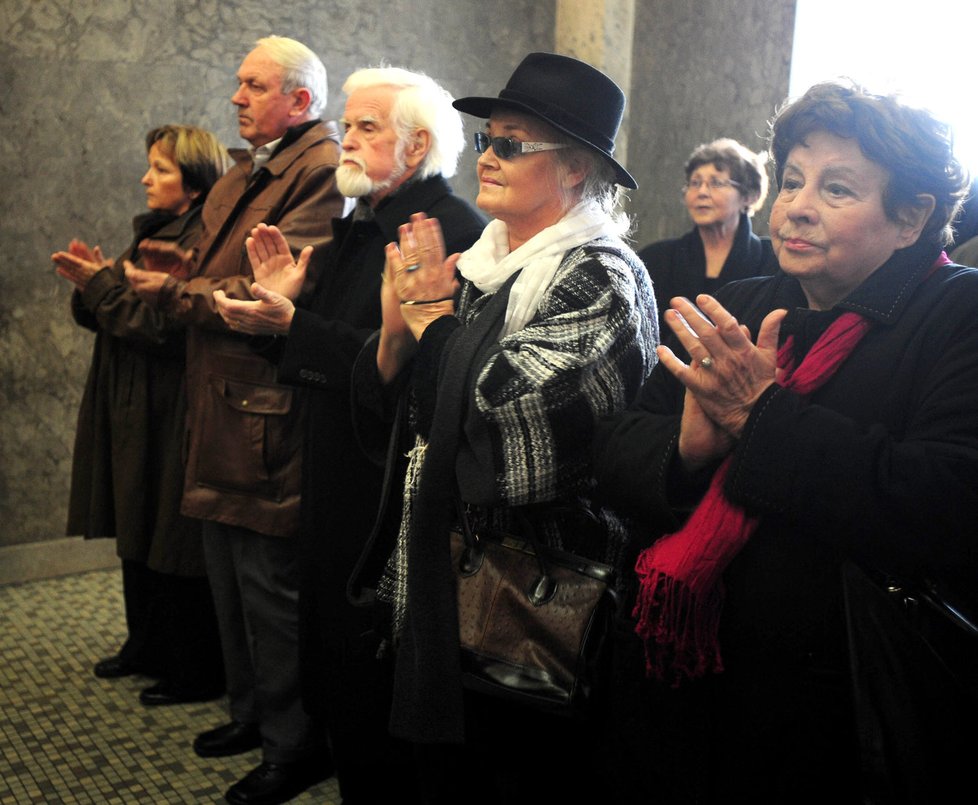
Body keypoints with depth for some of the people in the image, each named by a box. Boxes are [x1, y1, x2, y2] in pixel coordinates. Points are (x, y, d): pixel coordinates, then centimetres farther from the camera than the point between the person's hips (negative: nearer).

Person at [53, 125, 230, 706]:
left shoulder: (203, 242, -17)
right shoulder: (153, 232, 14)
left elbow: (165, 327, -24)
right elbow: (111, 318, 16)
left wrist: (104, 284, -14)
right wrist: (92, 282, -3)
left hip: (173, 419, -9)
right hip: (133, 414, 9)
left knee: (174, 547, 0)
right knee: (139, 536, 18)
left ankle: (197, 674, 13)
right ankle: (148, 645, 34)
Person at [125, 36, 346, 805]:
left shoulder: (322, 171, -15)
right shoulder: (245, 176, 17)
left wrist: (173, 291, -10)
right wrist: (186, 262, 6)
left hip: (267, 416, -10)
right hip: (220, 405, 10)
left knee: (270, 583, -1)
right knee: (230, 571, 19)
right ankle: (253, 710, 36)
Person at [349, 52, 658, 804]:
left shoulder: (599, 277, -12)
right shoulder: (472, 265, 8)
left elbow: (509, 405, -26)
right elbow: (378, 417, 9)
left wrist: (434, 317, -10)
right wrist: (397, 328, -10)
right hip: (439, 586, 7)